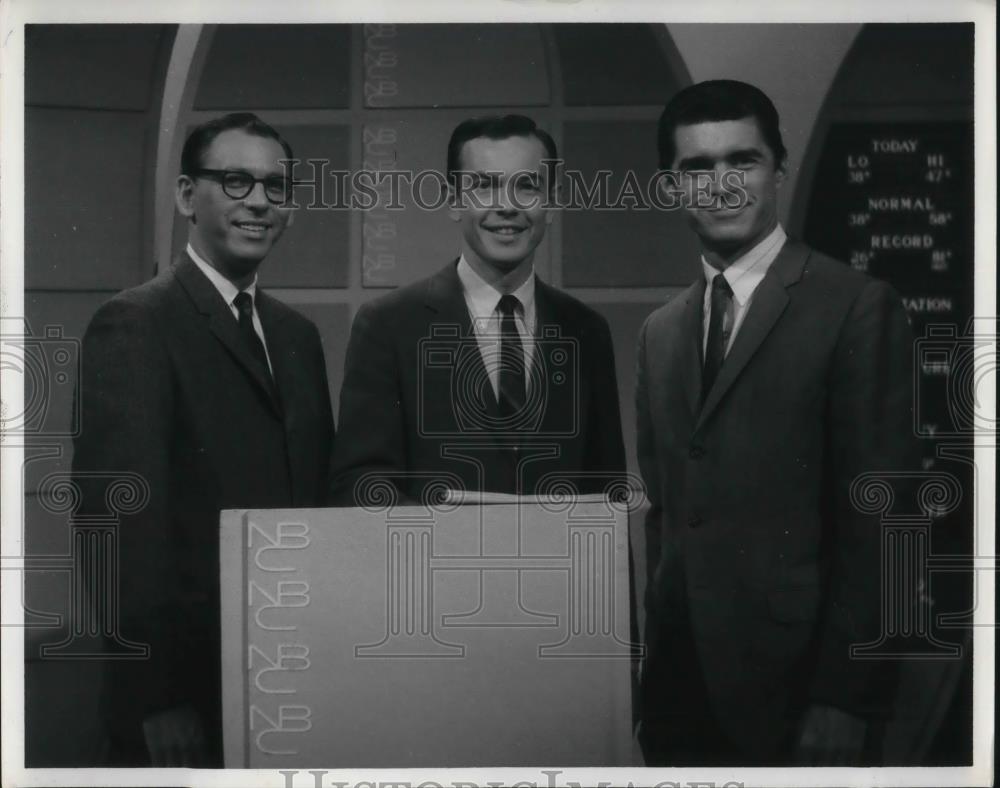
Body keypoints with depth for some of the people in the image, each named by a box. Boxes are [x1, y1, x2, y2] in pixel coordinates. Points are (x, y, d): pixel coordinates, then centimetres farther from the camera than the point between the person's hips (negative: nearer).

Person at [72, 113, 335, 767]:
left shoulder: (298, 335, 13)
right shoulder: (135, 325, -10)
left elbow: (316, 493, 13)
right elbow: (120, 513, -16)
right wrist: (159, 699, -18)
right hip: (186, 689, -6)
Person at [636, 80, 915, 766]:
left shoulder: (857, 307, -7)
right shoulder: (660, 332, 11)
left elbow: (876, 521, -11)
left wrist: (843, 700, -14)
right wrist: (648, 660, 7)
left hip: (792, 683, -5)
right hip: (677, 685, 6)